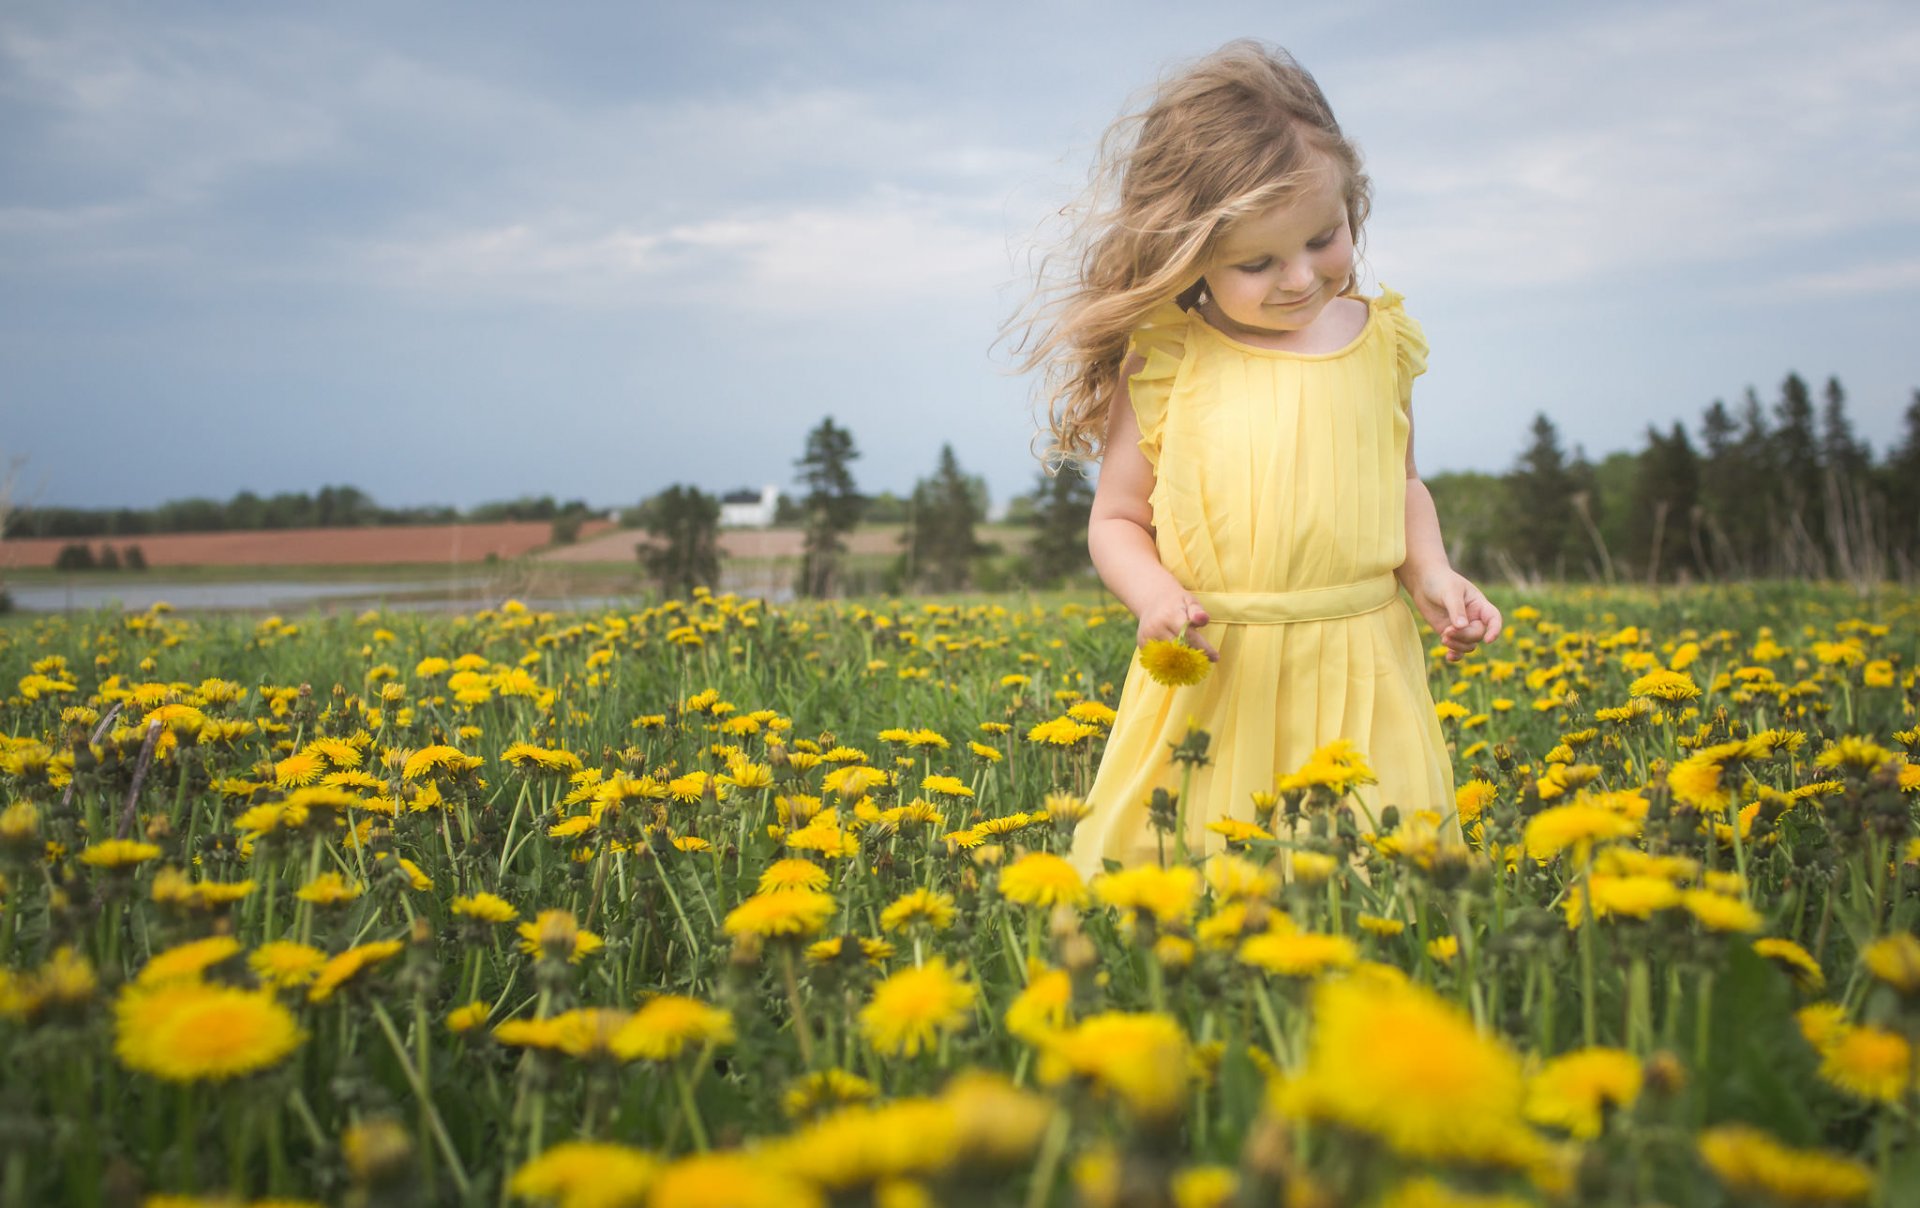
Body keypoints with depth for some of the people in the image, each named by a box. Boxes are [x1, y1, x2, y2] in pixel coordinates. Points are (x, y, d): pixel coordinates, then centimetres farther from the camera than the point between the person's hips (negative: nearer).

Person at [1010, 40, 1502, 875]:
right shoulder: (1164, 362, -4)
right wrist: (1153, 593, -15)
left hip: (1361, 676, 2)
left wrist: (1431, 572, 2)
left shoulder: (1378, 340, 5)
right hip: (1212, 684, -2)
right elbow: (1116, 522, 5)